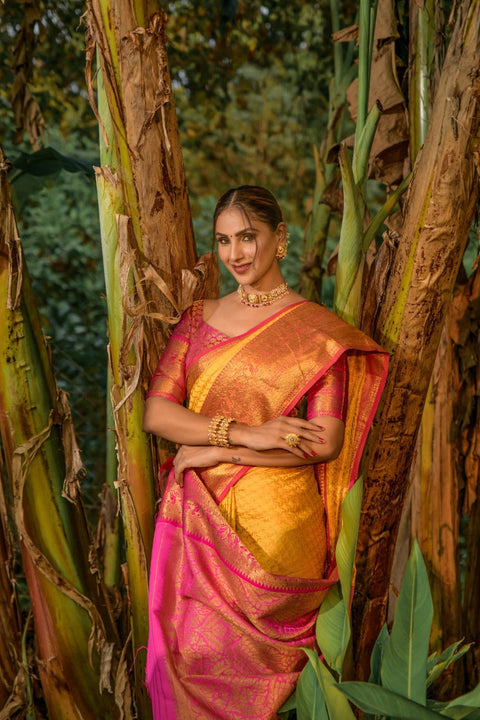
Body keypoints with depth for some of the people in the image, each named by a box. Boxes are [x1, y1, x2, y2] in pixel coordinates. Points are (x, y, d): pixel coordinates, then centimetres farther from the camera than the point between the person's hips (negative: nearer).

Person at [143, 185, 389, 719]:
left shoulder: (316, 330, -5)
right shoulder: (199, 318, 8)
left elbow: (325, 442, -12)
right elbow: (155, 412, 0)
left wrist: (214, 451, -12)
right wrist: (244, 433, -15)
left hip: (274, 523, -3)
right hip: (197, 515, 4)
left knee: (253, 661, 5)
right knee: (192, 655, 9)